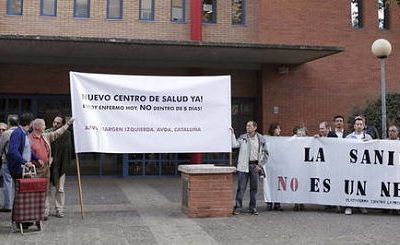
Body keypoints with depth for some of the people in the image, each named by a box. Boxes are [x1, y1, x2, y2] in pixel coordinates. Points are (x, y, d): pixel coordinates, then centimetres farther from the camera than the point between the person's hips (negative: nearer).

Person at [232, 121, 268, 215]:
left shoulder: (261, 139, 4)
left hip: (255, 166, 1)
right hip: (243, 166, -1)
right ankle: (237, 207, 4)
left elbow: (265, 154, 9)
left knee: (254, 188, 8)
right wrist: (232, 134, -17)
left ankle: (252, 208, 18)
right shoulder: (242, 138, 5)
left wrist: (260, 165, 1)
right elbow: (234, 144, -10)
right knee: (241, 187, -3)